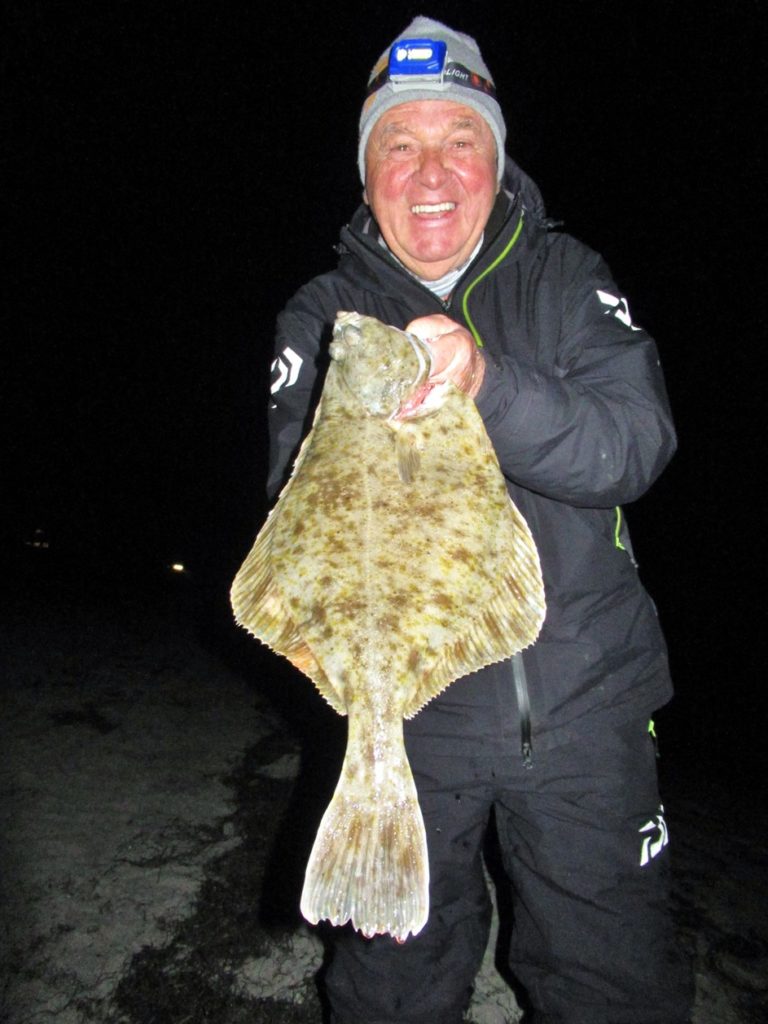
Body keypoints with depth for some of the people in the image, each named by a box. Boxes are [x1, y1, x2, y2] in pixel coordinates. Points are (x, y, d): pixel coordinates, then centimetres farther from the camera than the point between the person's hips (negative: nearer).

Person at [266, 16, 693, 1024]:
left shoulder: (569, 277, 3)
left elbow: (637, 446, -11)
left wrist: (485, 382, -28)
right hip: (410, 710, 0)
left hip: (587, 701, 1)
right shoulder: (322, 314, 2)